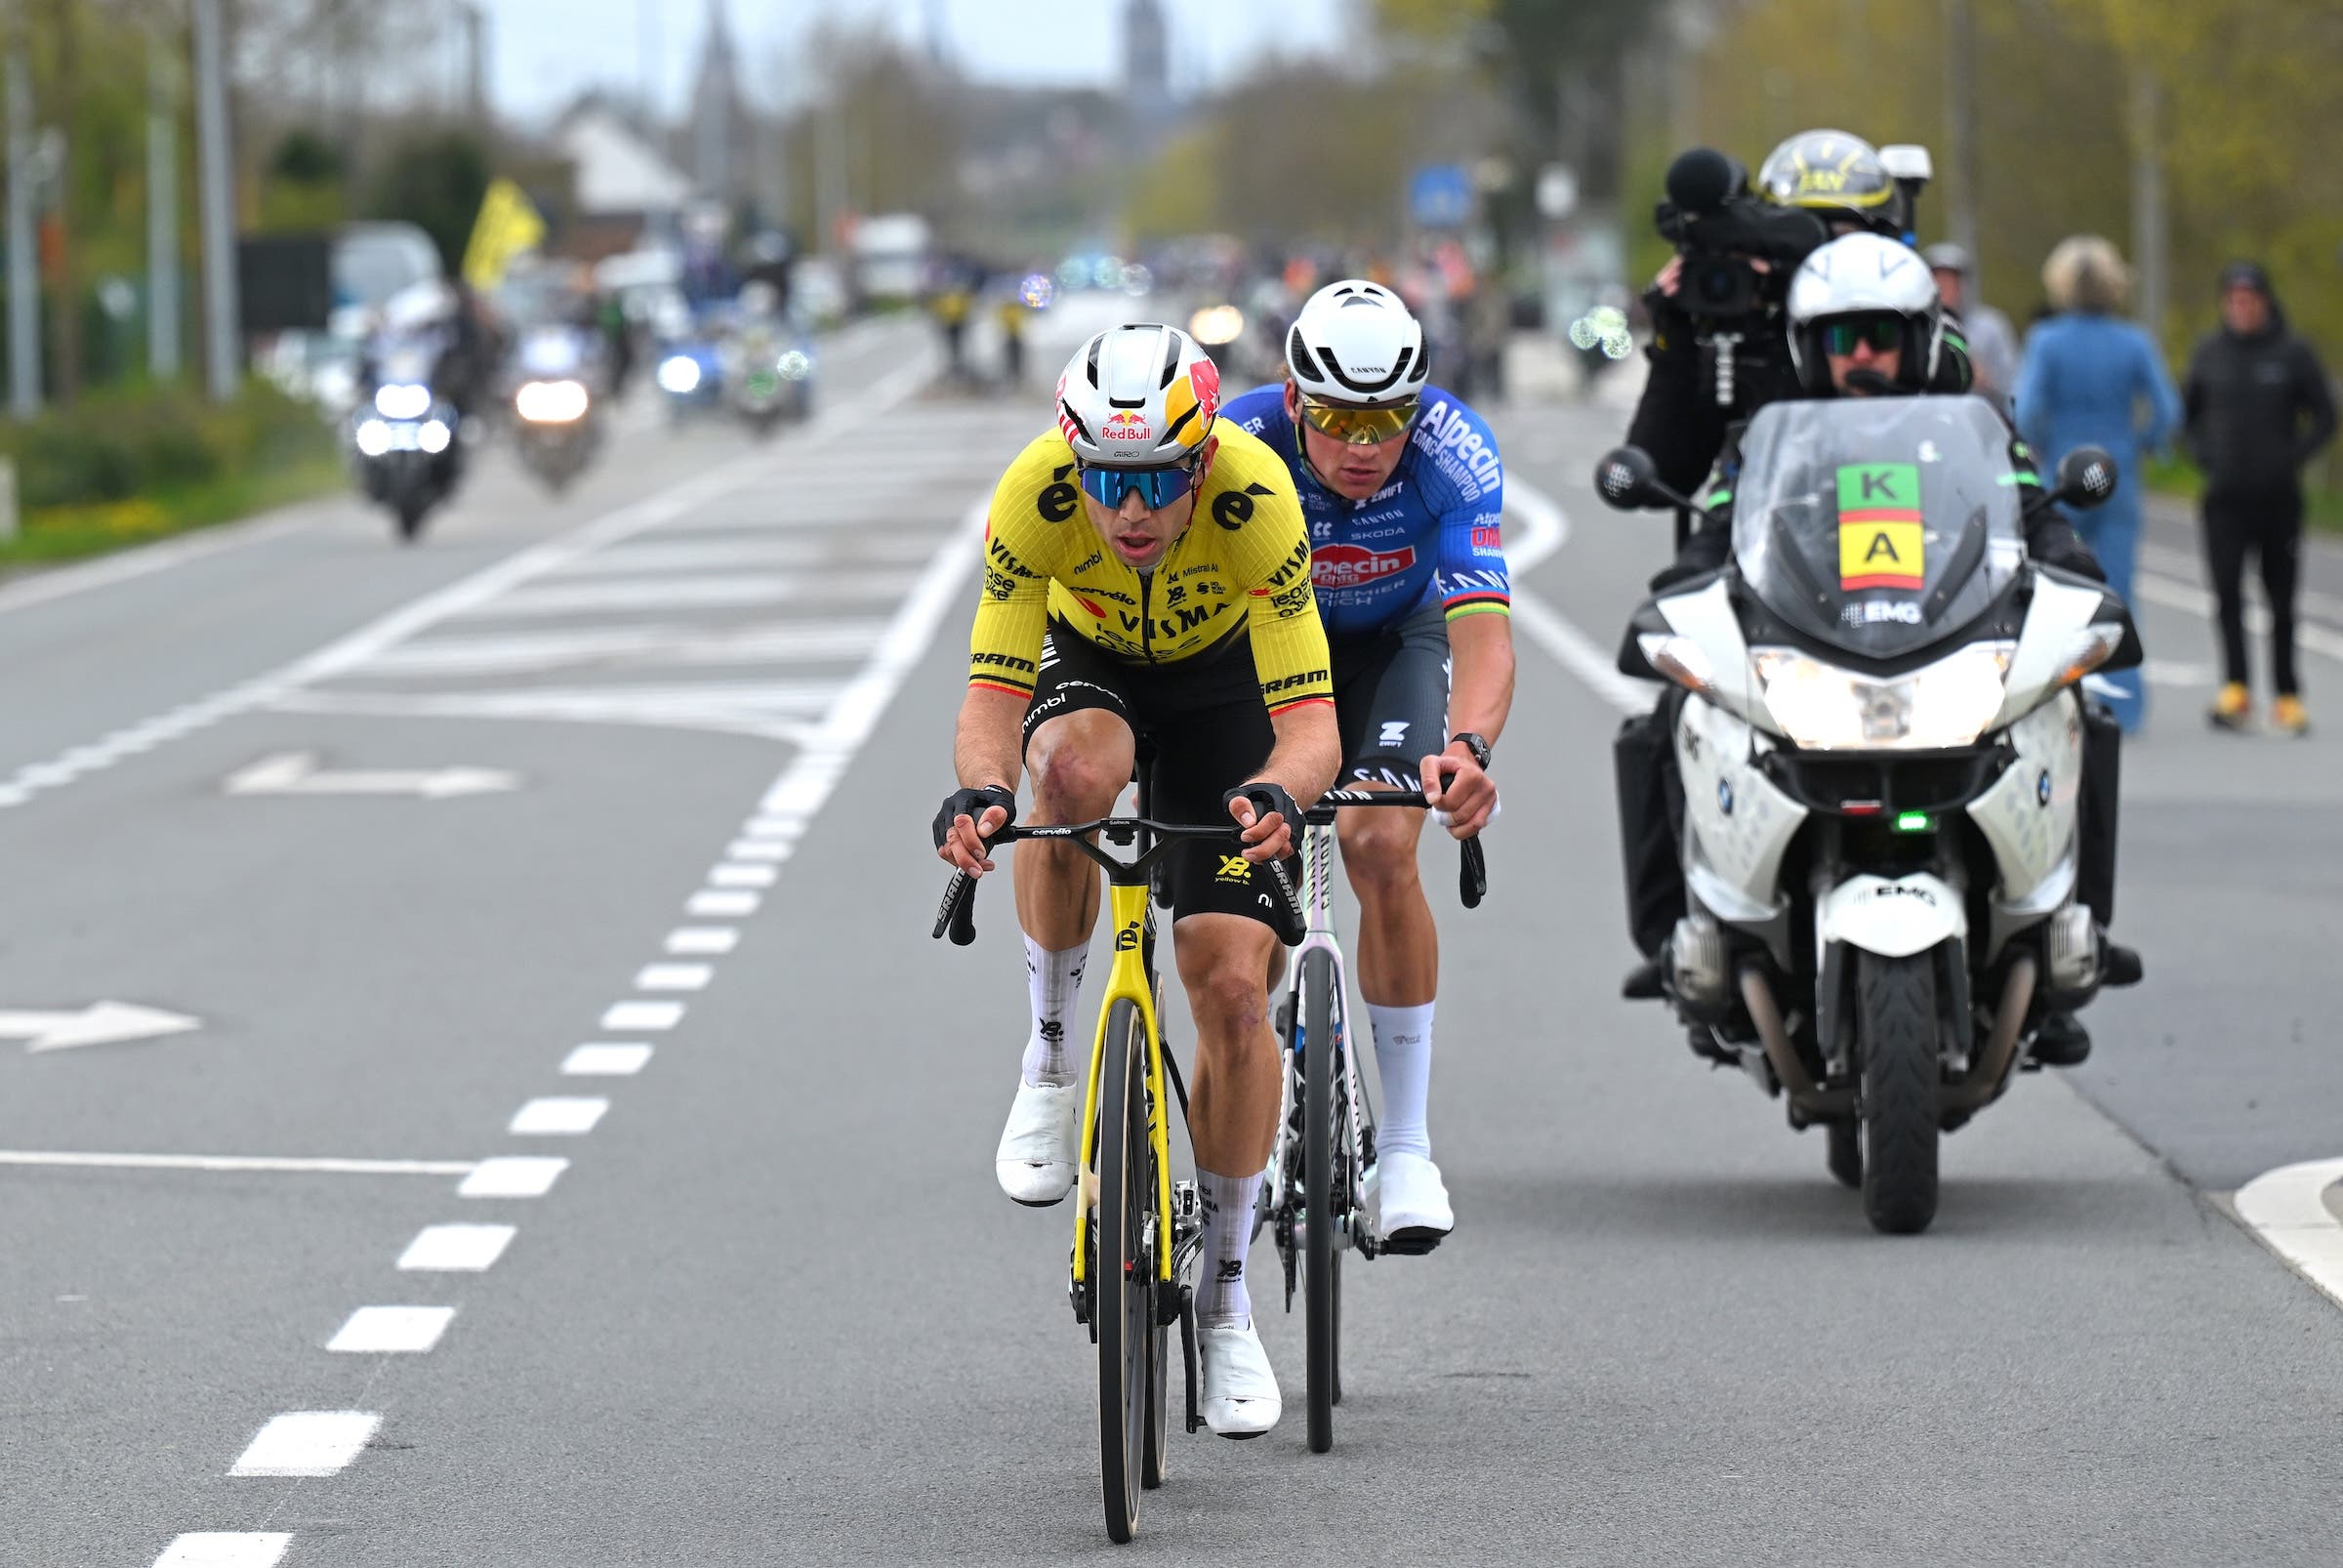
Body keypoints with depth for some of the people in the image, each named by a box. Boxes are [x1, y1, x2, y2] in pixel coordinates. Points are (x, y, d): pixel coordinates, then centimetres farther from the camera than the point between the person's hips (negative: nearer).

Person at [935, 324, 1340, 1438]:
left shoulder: (1256, 499, -36)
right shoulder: (1033, 495, -34)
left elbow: (1310, 720, -39)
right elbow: (992, 691, -34)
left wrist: (1278, 792, -61)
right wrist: (979, 790, -56)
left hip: (1222, 670, -1)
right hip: (1085, 655, 1)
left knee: (1233, 988, -11)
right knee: (1078, 772, -38)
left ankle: (1226, 1297, 6)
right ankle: (1052, 1052, -13)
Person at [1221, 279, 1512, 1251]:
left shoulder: (1454, 454, -34)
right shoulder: (1238, 447, -33)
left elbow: (1481, 629, -42)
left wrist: (1469, 747, -62)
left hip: (1397, 635, -1)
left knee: (1381, 849, -21)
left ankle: (1407, 1147, -14)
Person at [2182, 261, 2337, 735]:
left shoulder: (2293, 353, -1)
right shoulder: (2210, 353, 5)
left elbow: (2324, 418, 4)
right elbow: (2186, 409, 18)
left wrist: (2294, 458, -9)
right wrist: (2202, 454, 2)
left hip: (2280, 499, -1)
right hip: (2225, 497, 1)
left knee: (2282, 602, 6)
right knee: (2227, 593, -14)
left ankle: (2287, 696, 15)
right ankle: (2235, 689, -16)